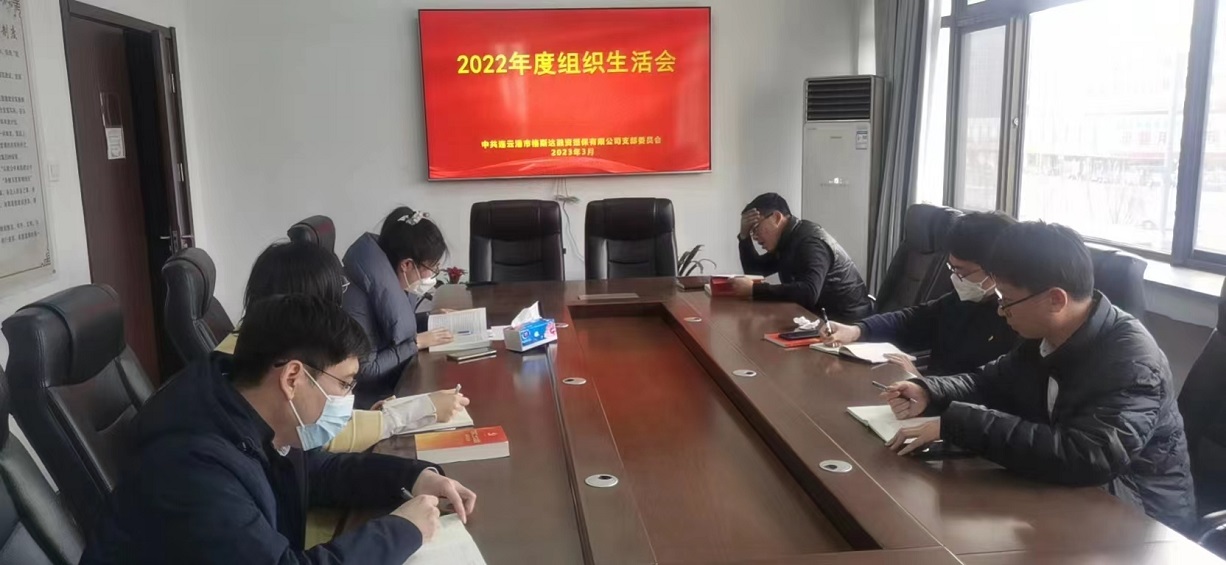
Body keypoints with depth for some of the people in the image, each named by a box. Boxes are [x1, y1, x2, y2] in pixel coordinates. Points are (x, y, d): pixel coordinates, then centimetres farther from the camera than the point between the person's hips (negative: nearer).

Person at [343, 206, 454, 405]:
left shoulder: (393, 283, -3)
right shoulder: (359, 298, -26)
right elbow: (365, 371, -24)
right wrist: (416, 343, -18)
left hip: (398, 381, 8)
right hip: (373, 397, -8)